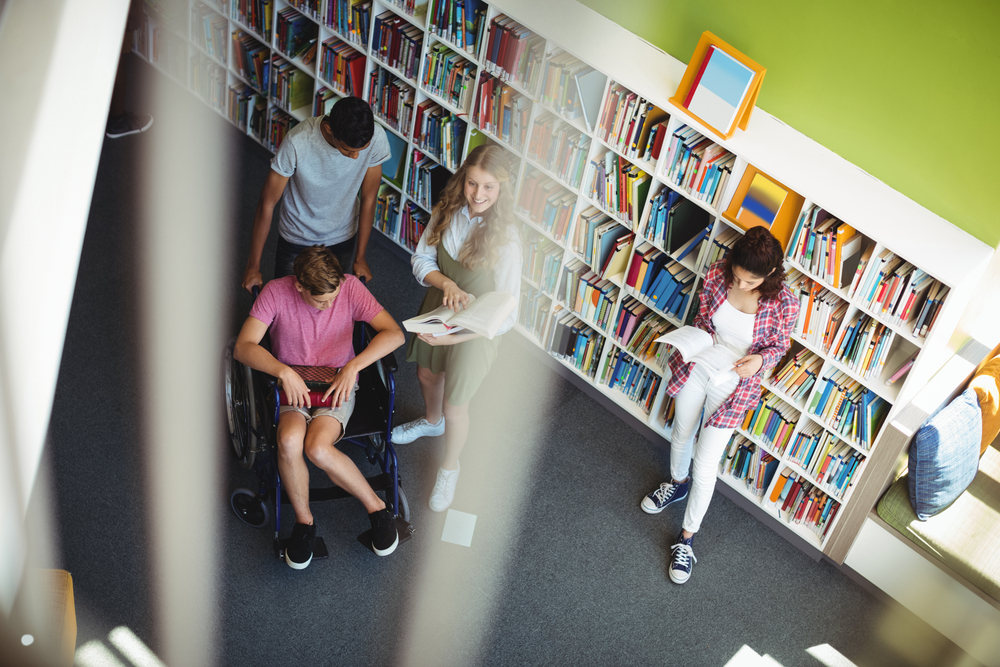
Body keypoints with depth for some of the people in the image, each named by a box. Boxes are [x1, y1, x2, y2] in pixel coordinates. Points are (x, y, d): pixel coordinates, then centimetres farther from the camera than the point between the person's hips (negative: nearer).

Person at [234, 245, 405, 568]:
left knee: (318, 447, -30)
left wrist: (354, 365, -27)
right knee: (289, 441, -32)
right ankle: (303, 521, -8)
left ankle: (377, 508, -9)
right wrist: (284, 372, -32)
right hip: (291, 384, 1)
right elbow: (243, 346, -17)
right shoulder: (276, 292, -13)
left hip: (338, 385, -1)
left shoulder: (350, 288, -12)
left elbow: (394, 333, -17)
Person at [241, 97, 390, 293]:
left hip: (343, 238, 2)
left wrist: (361, 257, -3)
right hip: (297, 239, -2)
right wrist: (253, 266, -16)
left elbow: (368, 198, -12)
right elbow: (267, 203, -23)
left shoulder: (376, 138, -28)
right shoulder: (297, 142, -35)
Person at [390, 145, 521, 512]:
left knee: (454, 407, 12)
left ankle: (449, 468, 43)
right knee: (427, 374, 31)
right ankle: (431, 421, 66)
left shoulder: (505, 240, -31)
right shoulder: (447, 212, -17)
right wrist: (446, 283, -28)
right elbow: (421, 258, -6)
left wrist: (455, 336, -36)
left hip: (476, 329, -5)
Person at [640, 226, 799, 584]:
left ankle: (687, 537, 24)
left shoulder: (784, 304, -26)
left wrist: (759, 360, -27)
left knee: (704, 467, 2)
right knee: (681, 434, 27)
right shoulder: (717, 274, -18)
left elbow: (779, 346, -7)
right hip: (696, 367, 4)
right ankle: (677, 483, 60)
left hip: (733, 386, -3)